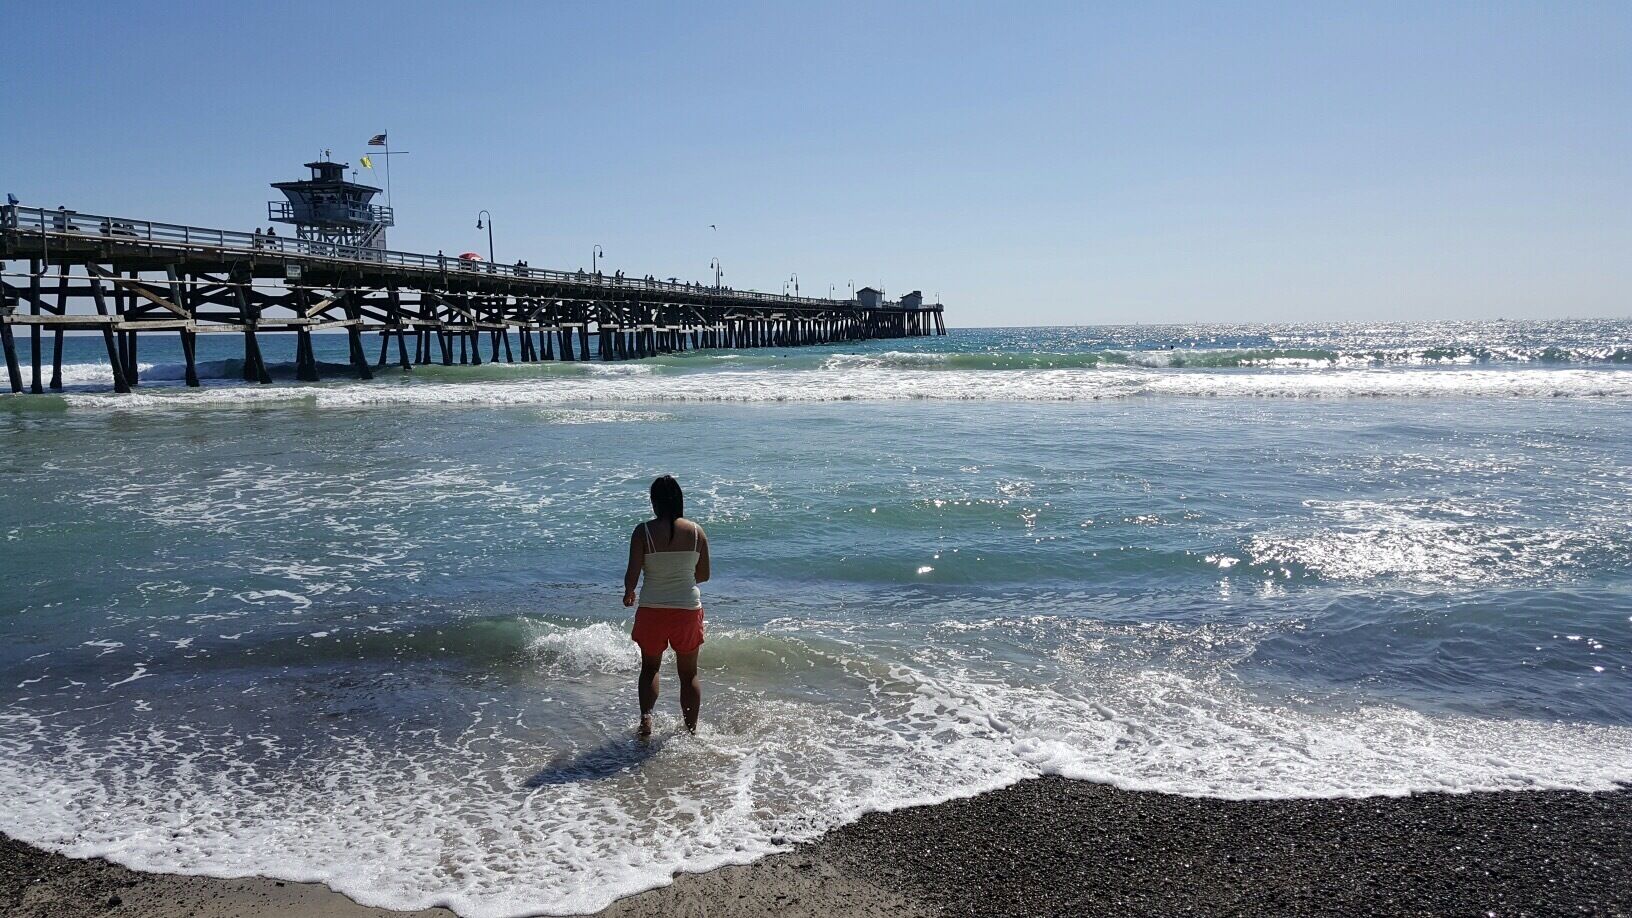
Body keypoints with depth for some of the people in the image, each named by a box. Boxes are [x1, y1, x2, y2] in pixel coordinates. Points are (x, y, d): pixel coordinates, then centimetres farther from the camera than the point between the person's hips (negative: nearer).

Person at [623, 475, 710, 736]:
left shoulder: (643, 532, -11)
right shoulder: (697, 531, -5)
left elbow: (632, 574, -12)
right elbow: (704, 575, 2)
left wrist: (628, 594, 9)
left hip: (652, 610, -1)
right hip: (689, 609, 1)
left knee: (650, 667, 21)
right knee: (688, 673, 17)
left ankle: (646, 717, 2)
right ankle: (691, 730, 20)